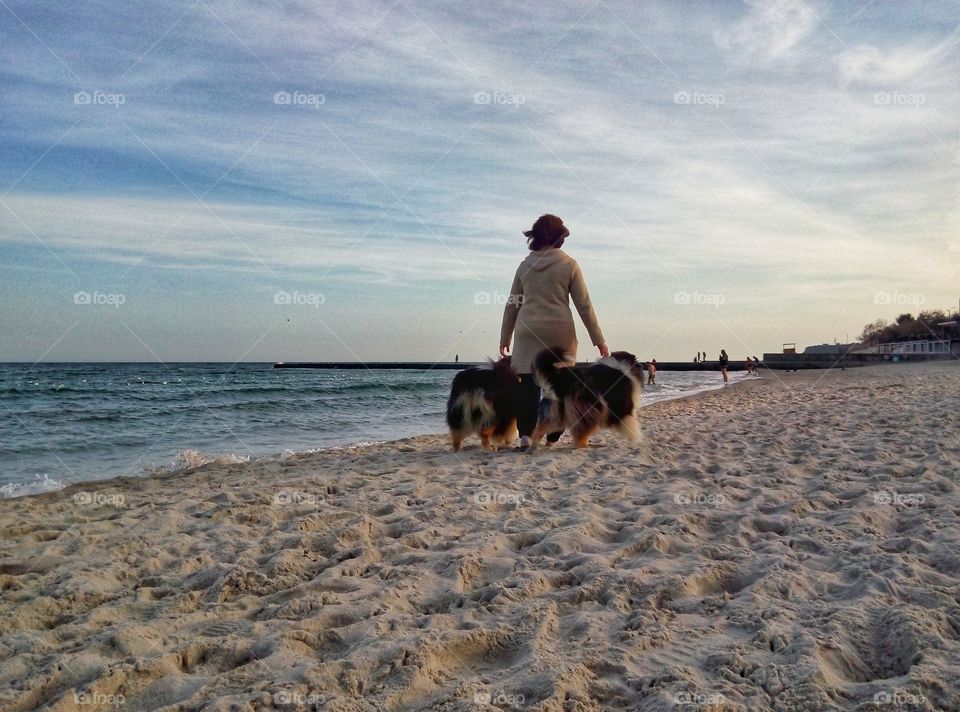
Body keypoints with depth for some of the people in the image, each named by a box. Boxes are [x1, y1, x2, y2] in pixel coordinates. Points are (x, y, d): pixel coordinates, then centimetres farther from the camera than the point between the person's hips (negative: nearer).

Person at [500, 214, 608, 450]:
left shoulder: (525, 265, 9)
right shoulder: (569, 265, 1)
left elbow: (512, 305, 12)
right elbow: (584, 305, -1)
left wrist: (505, 337, 21)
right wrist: (598, 340, 3)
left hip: (528, 331, 2)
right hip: (559, 332, -2)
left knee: (528, 384, -1)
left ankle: (525, 434, -16)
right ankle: (552, 438, 9)